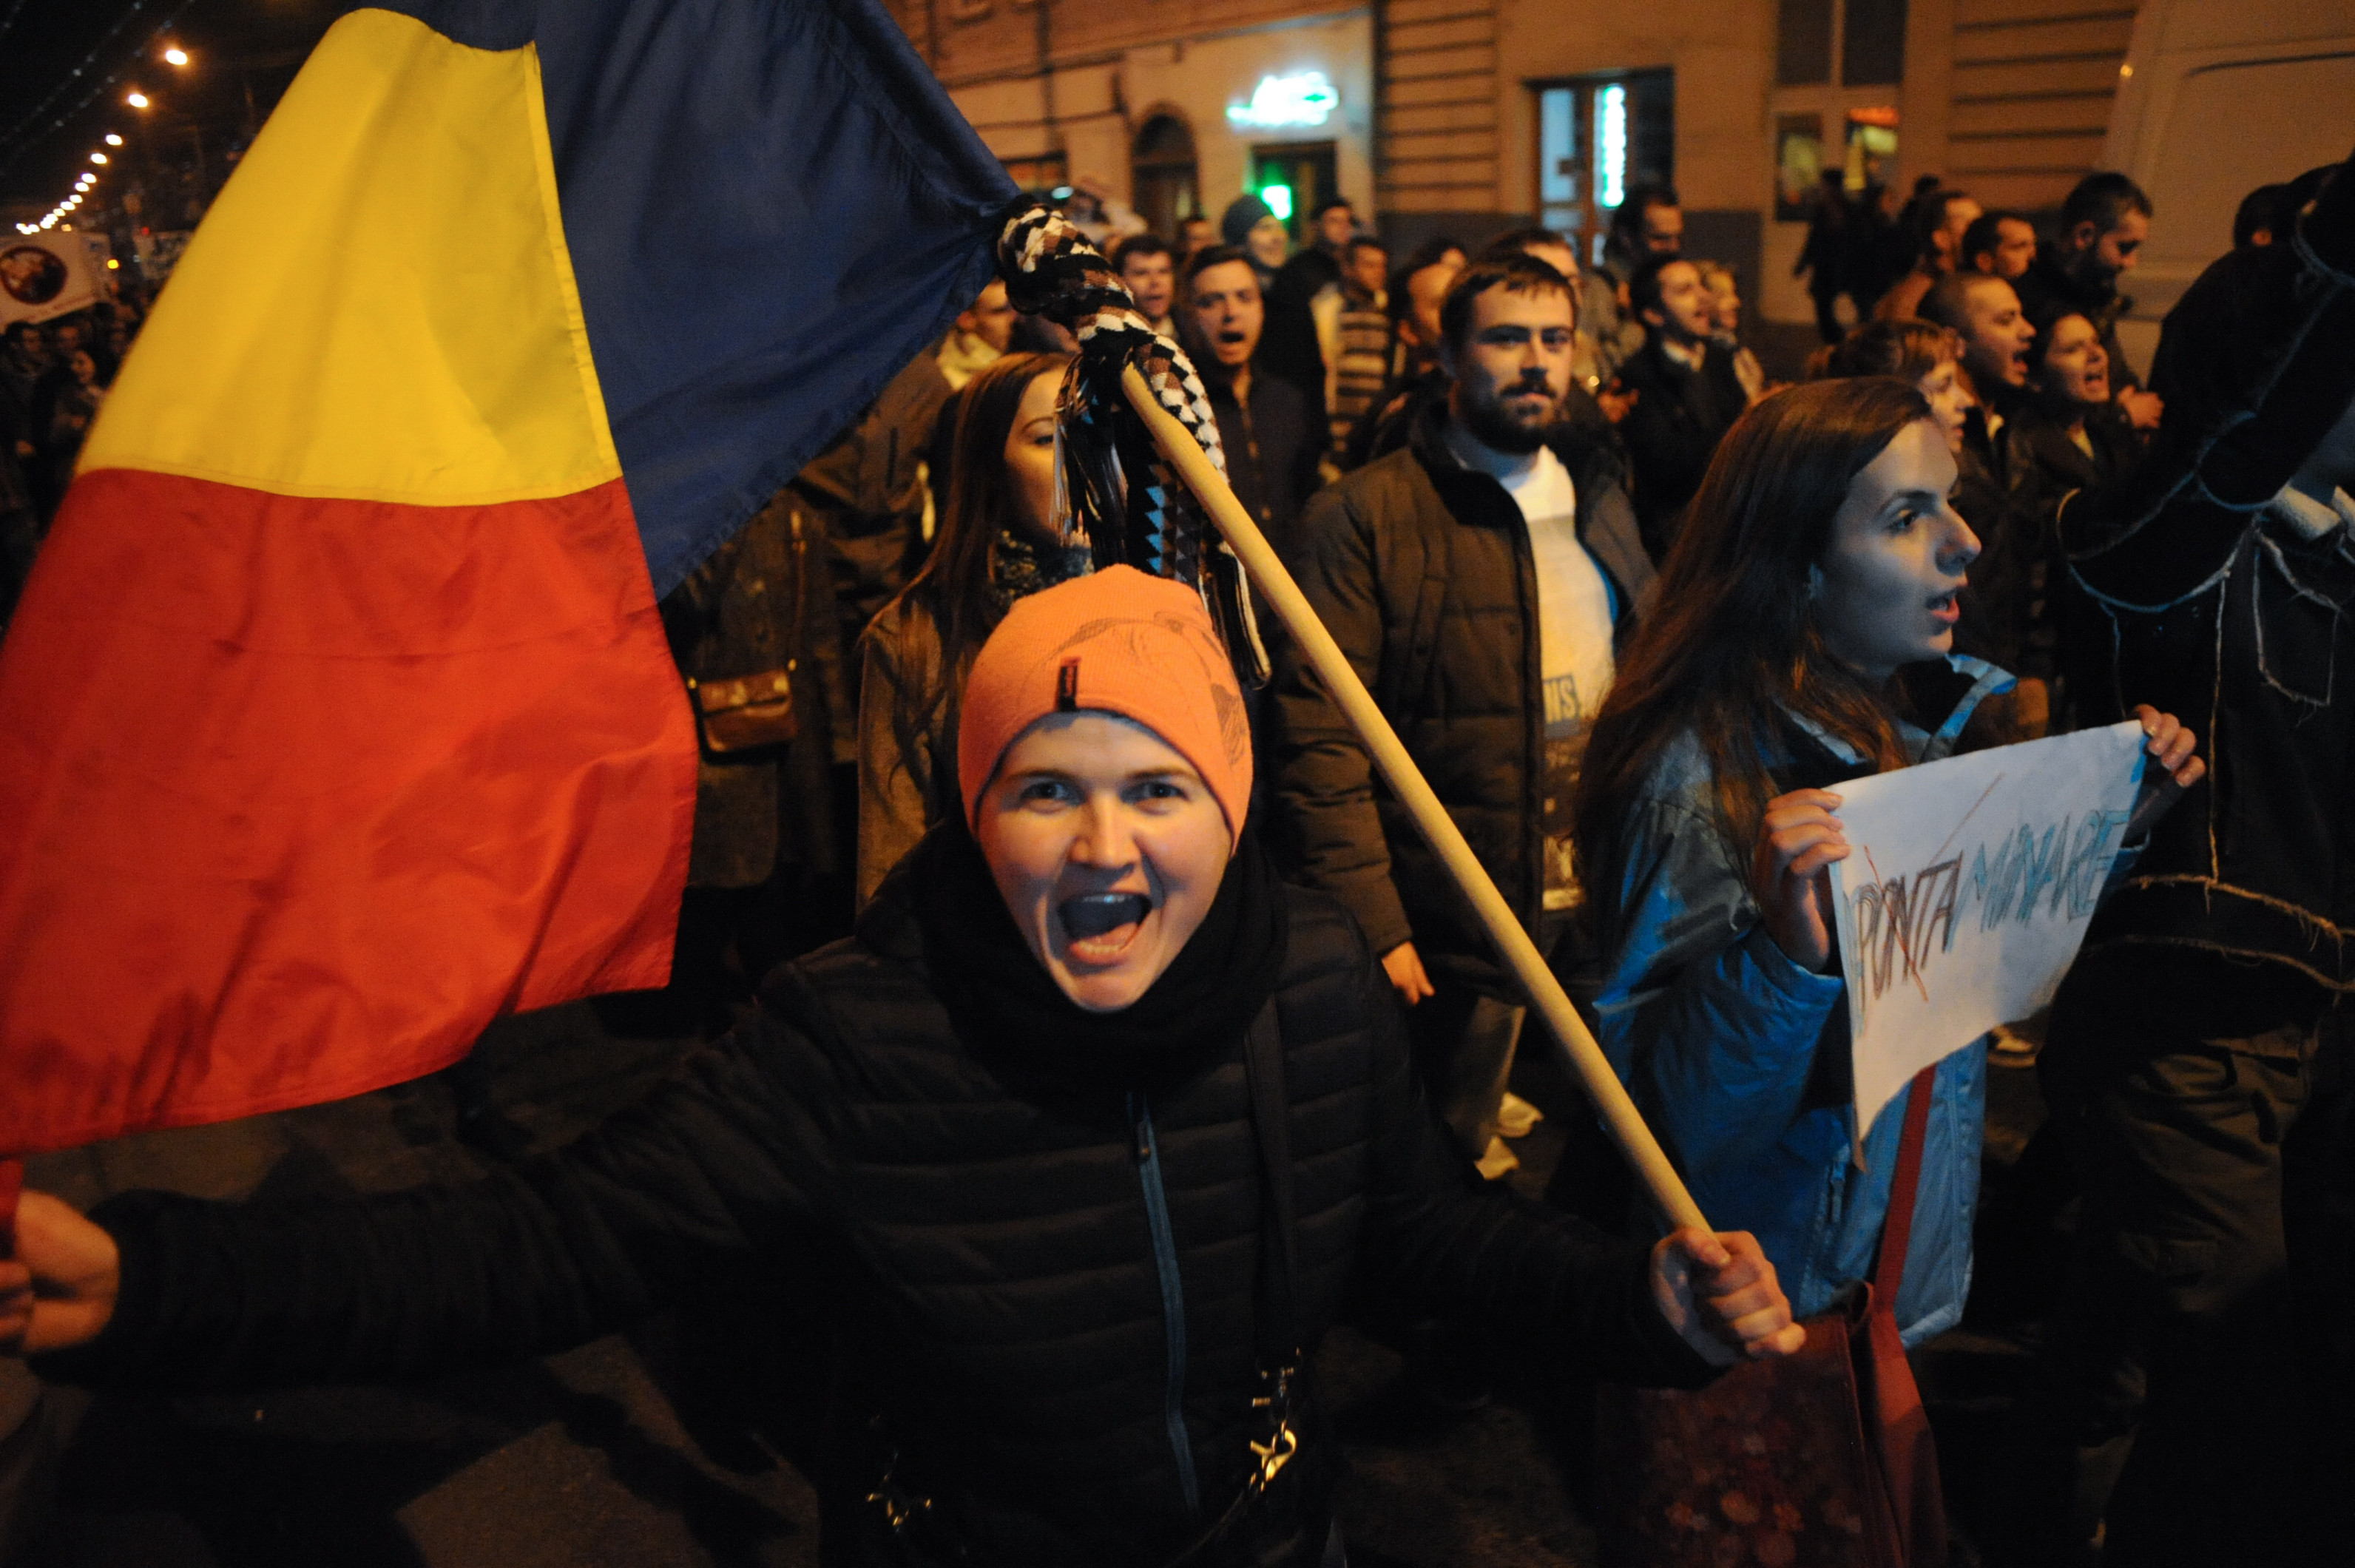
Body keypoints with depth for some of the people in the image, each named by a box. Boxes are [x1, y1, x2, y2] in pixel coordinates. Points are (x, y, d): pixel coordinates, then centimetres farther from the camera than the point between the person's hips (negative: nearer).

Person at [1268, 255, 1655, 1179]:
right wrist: (1371, 928, -19)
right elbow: (1316, 737, -14)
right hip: (1455, 932, -5)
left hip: (1617, 916, 6)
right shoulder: (1365, 517, -8)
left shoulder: (1601, 500, 13)